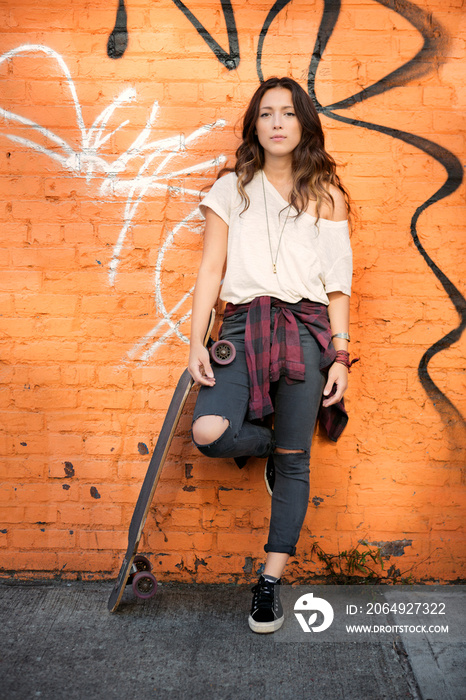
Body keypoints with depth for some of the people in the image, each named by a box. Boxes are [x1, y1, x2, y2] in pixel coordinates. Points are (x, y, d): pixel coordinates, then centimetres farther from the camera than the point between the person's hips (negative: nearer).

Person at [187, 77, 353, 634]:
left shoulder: (325, 194, 11)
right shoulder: (231, 189, 12)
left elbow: (337, 282, 8)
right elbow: (211, 268, 7)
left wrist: (340, 355, 1)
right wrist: (196, 341, -3)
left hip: (305, 329, 0)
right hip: (243, 326, 1)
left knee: (294, 463, 1)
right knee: (208, 432, -23)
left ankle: (270, 581, 15)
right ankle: (270, 444, 13)